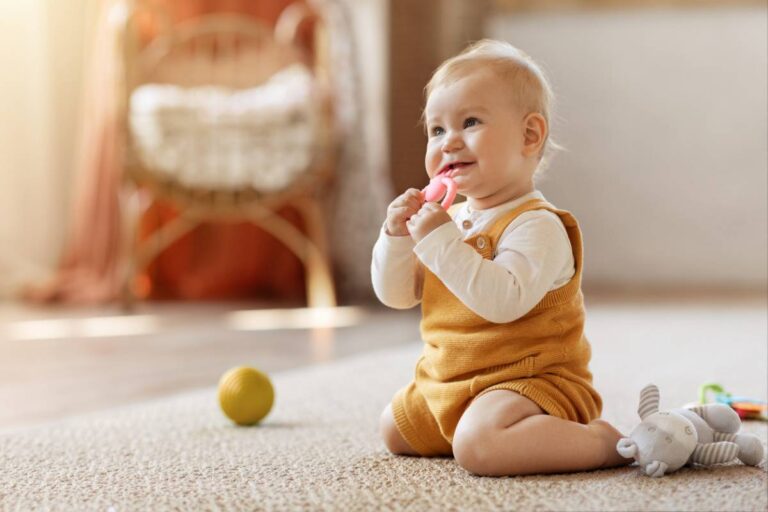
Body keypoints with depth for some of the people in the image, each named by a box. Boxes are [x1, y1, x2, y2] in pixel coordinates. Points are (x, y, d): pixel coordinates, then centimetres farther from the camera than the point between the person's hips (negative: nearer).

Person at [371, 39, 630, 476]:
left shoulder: (536, 226, -19)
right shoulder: (452, 218, 8)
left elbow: (503, 301, -35)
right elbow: (396, 294, 9)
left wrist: (440, 241, -33)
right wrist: (398, 236, -10)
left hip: (527, 379, -10)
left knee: (477, 445, -36)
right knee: (395, 430, 23)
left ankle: (605, 442, -17)